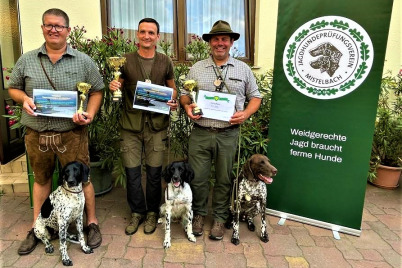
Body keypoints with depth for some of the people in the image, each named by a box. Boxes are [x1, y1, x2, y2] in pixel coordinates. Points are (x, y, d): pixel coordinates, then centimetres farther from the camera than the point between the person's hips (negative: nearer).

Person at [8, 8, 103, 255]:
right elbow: (13, 88, 14)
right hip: (36, 134, 3)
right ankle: (37, 228, 35)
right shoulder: (26, 61, 5)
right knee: (41, 179, 19)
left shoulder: (84, 62, -1)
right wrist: (24, 98, -8)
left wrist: (89, 114, -13)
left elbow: (97, 91, 4)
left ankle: (92, 223, 25)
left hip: (72, 133, -2)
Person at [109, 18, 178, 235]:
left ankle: (152, 213, 27)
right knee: (132, 171, 5)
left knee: (154, 171, 5)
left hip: (156, 124, 0)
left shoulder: (165, 62, 6)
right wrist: (113, 86, -14)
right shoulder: (126, 60, 3)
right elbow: (118, 85, 10)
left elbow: (172, 88, 16)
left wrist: (173, 101, -5)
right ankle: (137, 212, 26)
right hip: (130, 124, 0)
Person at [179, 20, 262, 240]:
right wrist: (187, 106, -9)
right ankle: (199, 213, 28)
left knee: (224, 179, 9)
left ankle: (219, 218, 27)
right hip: (200, 133, 1)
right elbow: (184, 94, 13)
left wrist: (246, 113, -8)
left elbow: (255, 97, 11)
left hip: (228, 134, 0)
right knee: (197, 177, 4)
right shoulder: (196, 69, 9)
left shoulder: (243, 69, 8)